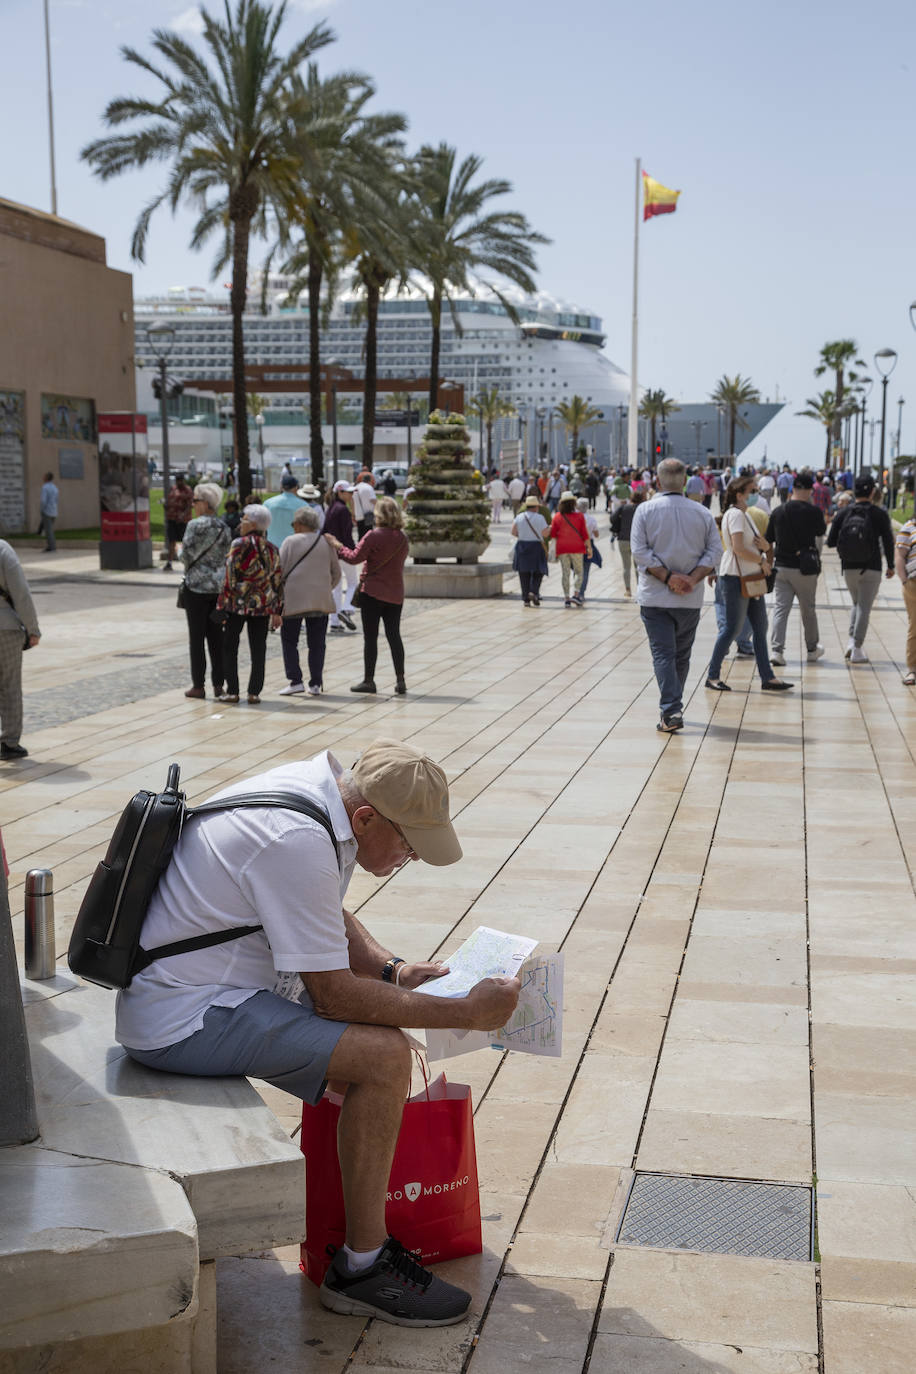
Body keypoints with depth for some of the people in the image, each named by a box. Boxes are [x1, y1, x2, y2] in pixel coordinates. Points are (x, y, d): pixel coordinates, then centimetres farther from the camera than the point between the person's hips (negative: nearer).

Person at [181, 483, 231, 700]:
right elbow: (227, 556, 10)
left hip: (197, 585, -5)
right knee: (216, 635, 10)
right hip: (219, 585, 5)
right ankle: (219, 683, 11)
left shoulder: (195, 525, -13)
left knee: (197, 637, 0)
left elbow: (186, 555, -12)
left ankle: (198, 685, 2)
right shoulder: (224, 527, 5)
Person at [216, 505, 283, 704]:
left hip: (238, 604, -4)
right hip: (263, 605, 4)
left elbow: (230, 576, -12)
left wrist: (222, 604, -7)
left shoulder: (239, 544, -9)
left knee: (230, 647, 6)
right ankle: (254, 693, 7)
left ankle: (232, 692, 5)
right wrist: (277, 609, 14)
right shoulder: (271, 549, 7)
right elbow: (277, 579, 9)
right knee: (258, 649, 7)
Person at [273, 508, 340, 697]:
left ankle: (295, 680, -2)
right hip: (321, 601, 3)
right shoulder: (326, 542, 6)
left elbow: (279, 573, -4)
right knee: (317, 643, 9)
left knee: (289, 641, 7)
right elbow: (336, 573, 11)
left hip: (293, 600, -3)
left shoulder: (290, 542, -3)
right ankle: (316, 684, 7)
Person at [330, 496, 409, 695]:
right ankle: (400, 680, 7)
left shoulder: (374, 536, -13)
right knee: (394, 635, 9)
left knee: (370, 637, 2)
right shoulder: (402, 539, 4)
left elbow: (355, 557, -12)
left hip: (372, 592, -5)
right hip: (395, 593, 5)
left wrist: (338, 547, 5)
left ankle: (368, 680, 6)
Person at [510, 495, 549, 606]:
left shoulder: (519, 517, 3)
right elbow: (545, 533, -11)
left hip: (522, 546, 3)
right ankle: (534, 592, -15)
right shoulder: (540, 518, -6)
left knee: (524, 573, 7)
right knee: (538, 571, 8)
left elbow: (513, 532, -3)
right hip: (537, 546, -3)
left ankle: (525, 599, 4)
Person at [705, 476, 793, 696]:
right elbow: (738, 548, -22)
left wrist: (765, 546, 0)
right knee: (732, 627, -5)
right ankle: (712, 675, 5)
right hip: (735, 578, -10)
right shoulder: (735, 514, -12)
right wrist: (762, 561, -12)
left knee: (760, 628, 8)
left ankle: (767, 678, 11)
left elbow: (753, 544, 23)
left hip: (751, 578, 10)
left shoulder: (745, 514, 19)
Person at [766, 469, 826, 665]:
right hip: (804, 568, -2)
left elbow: (768, 541, 7)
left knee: (780, 608, 3)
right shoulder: (813, 511, -10)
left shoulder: (778, 512, 0)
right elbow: (821, 532, 10)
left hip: (781, 567, 2)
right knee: (808, 609, 12)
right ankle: (812, 649, 27)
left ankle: (777, 650, -8)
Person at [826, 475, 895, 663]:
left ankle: (851, 640, 7)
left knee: (857, 604, 22)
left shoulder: (843, 513, -1)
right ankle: (857, 650, -3)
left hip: (849, 568, 3)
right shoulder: (879, 514, -7)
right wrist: (890, 566, 5)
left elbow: (830, 542, -1)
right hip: (871, 569, -3)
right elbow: (888, 542, -6)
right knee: (864, 607, 2)